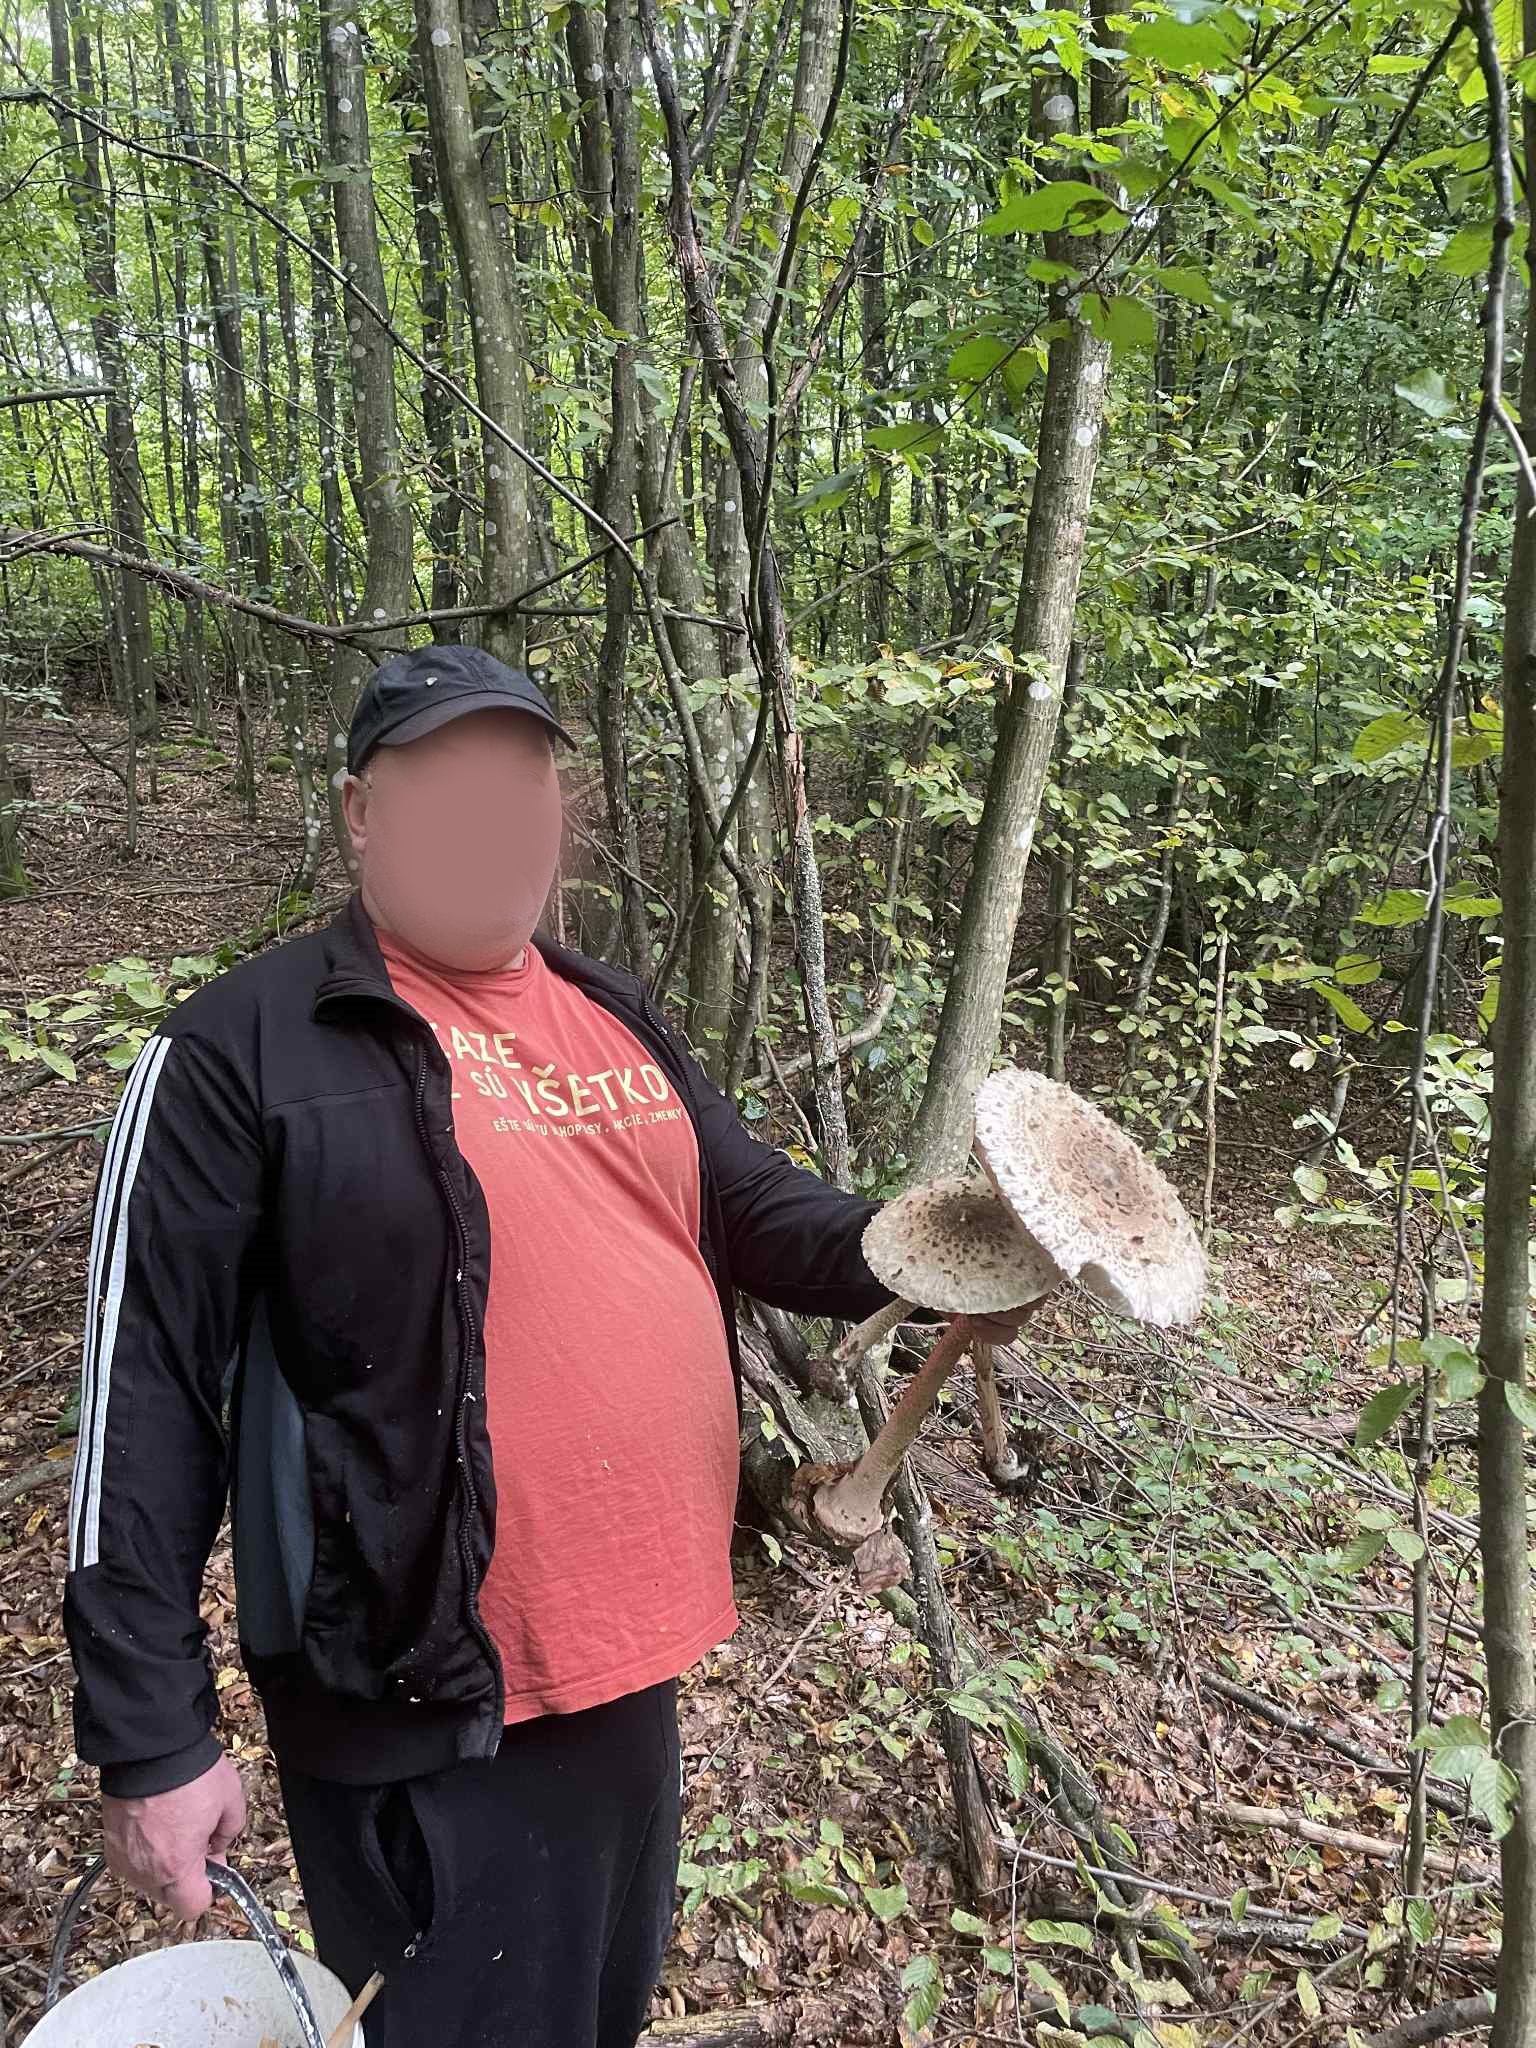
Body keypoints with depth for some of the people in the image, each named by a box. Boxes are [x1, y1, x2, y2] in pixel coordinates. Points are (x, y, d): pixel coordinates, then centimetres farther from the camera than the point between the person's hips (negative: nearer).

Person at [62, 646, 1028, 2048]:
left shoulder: (616, 1018, 7)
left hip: (632, 1651, 7)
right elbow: (146, 1393, -14)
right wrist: (152, 1735, -13)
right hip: (431, 1708, -6)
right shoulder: (247, 1048, -14)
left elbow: (754, 1208, 10)